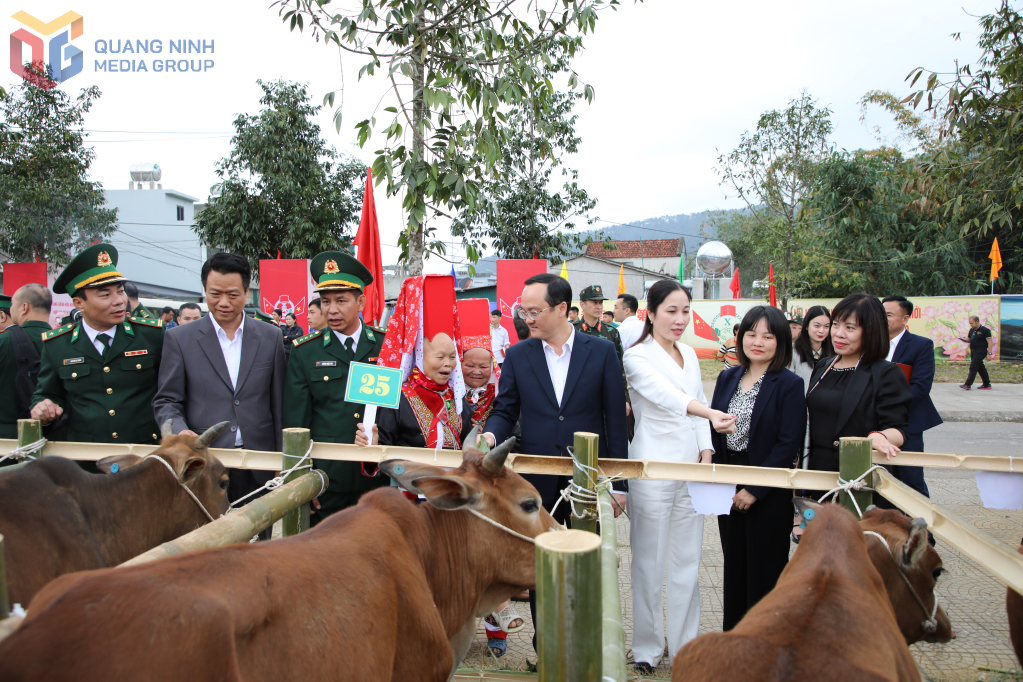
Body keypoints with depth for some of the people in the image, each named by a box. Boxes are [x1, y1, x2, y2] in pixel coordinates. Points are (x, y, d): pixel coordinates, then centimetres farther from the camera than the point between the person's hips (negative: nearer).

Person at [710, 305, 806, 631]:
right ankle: (732, 632, 32)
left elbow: (789, 445, -15)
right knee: (733, 562, 17)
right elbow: (713, 429, 9)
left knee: (765, 568, 7)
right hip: (728, 486, 5)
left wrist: (755, 489, -18)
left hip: (768, 491, -5)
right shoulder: (727, 378, 6)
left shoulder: (789, 385, -10)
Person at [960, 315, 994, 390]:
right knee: (980, 368, 13)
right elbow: (969, 340, 22)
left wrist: (989, 353, -17)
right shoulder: (972, 330, 12)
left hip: (980, 351, -8)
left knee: (973, 367, -12)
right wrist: (964, 339, -2)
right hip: (973, 351, 8)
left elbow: (989, 342, -11)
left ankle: (968, 385, -15)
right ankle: (987, 384, 21)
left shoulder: (985, 330, -10)